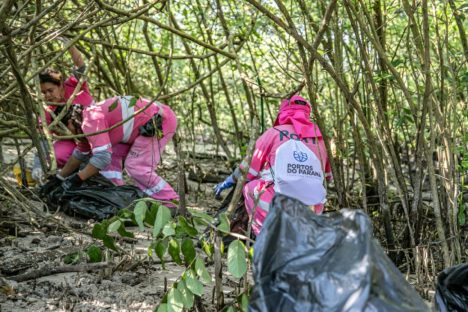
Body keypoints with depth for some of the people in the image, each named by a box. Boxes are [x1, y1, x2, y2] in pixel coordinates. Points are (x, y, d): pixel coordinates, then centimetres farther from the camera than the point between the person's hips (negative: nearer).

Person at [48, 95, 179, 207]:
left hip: (161, 121, -10)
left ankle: (171, 204, -6)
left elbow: (102, 156, -27)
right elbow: (79, 154, 23)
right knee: (112, 155, 7)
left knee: (136, 167, -12)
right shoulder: (88, 118, 12)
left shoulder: (91, 120, -20)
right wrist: (59, 179, 26)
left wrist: (77, 179, -18)